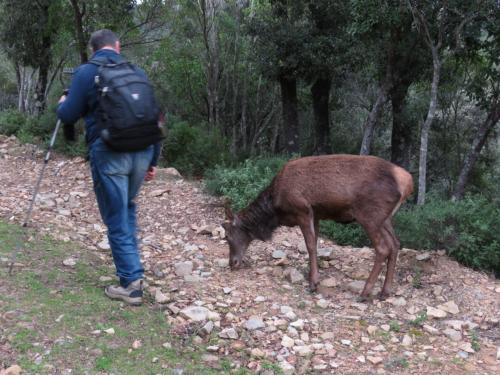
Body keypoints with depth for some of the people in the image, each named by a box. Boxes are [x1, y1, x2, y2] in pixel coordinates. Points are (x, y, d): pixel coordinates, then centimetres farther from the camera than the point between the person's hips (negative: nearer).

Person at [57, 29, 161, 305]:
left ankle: (131, 284, 5)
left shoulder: (86, 73, -1)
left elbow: (68, 116, -1)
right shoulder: (137, 72, 12)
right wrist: (153, 160, 19)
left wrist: (62, 103, 23)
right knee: (127, 209, 24)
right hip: (141, 151, 5)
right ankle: (133, 269, 27)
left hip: (109, 154, -5)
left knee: (117, 220, 3)